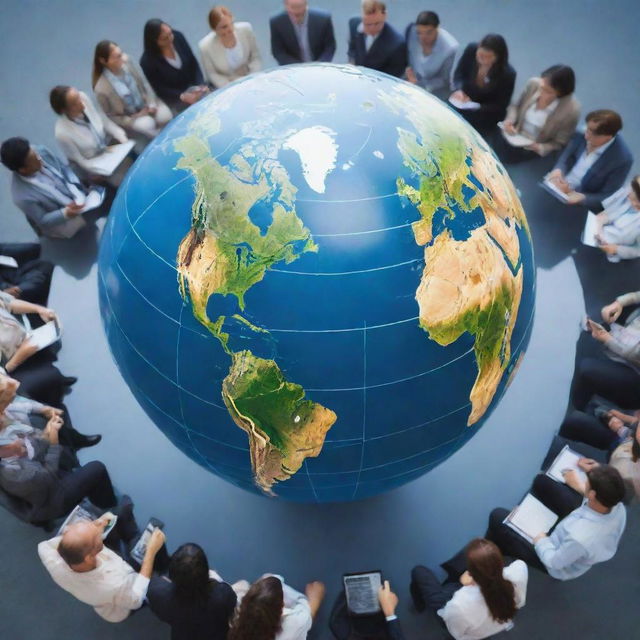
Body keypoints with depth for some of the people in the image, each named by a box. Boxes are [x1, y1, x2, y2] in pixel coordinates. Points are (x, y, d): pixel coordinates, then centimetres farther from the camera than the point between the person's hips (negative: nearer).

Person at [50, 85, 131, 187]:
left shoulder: (83, 98, -22)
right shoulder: (62, 133, -35)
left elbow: (104, 120, -2)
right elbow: (82, 162, -22)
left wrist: (122, 138, -13)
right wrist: (113, 167, -28)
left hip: (109, 143, 6)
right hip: (94, 165, -6)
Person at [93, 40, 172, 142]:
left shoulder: (126, 61, -16)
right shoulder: (102, 89, -26)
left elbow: (144, 84, 0)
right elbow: (110, 117, -13)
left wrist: (152, 103, -12)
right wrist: (136, 117, -19)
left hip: (146, 104, 4)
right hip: (129, 118, -4)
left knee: (165, 116, -20)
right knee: (147, 125, -29)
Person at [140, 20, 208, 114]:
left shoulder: (178, 37, -8)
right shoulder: (147, 61, -20)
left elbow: (193, 63, 2)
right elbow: (159, 89, -13)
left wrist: (201, 85, -13)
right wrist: (182, 96, -26)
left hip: (192, 86, 5)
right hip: (173, 98, -5)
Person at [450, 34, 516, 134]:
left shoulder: (508, 74, -25)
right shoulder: (471, 49, -18)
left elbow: (500, 106, -14)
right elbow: (458, 73, 0)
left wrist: (475, 108, -31)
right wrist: (459, 89, -23)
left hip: (487, 113, -3)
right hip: (464, 100, 4)